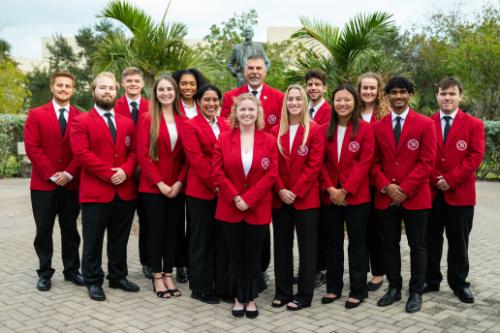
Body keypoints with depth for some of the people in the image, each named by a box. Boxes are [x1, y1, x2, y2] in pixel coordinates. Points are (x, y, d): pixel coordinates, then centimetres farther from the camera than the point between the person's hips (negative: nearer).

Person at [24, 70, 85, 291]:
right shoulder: (36, 115, 2)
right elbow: (32, 148, -6)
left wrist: (68, 174, -10)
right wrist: (51, 175, -11)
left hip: (71, 184, 1)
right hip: (43, 184, -1)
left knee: (70, 229, 10)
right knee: (44, 230, 6)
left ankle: (71, 270, 21)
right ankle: (45, 273, 18)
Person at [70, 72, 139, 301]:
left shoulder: (127, 123, 15)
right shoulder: (82, 122, -1)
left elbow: (134, 151, 8)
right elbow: (82, 153, -12)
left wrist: (125, 171, -11)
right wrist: (109, 173, -17)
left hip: (125, 191, 4)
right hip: (95, 191, -4)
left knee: (119, 239, 14)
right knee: (93, 240, 5)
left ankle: (118, 276, 27)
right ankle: (93, 281, 17)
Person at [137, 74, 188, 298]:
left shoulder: (183, 121, 6)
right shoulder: (147, 119, -3)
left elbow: (187, 155, 4)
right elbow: (142, 154, -8)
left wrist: (180, 181, -8)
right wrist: (160, 183, -13)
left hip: (176, 186, 3)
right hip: (153, 186, -3)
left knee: (173, 230, 8)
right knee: (157, 229, 4)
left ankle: (168, 274, 20)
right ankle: (157, 277, 15)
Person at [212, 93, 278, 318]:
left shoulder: (269, 141, 0)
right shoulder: (224, 139, 2)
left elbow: (271, 174, -6)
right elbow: (217, 172, -3)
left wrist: (248, 198, -15)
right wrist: (235, 197, -14)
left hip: (258, 208, 0)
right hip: (230, 207, 1)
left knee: (253, 256, 9)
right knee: (235, 255, 10)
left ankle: (251, 299, 22)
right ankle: (238, 298, 23)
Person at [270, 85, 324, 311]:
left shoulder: (315, 131, -4)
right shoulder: (276, 131, 8)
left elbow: (314, 165, -10)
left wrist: (296, 192, -14)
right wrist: (280, 190, -9)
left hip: (306, 198, -4)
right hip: (280, 198, 4)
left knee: (307, 247, 4)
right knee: (282, 246, 11)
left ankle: (304, 295, 15)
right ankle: (283, 292, 23)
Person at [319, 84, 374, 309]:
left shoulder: (365, 129, -5)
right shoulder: (326, 130, 7)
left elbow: (364, 163, -10)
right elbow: (322, 162, 5)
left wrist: (346, 190, -15)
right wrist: (329, 188, -9)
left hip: (356, 195, -4)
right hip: (330, 195, 4)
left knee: (357, 243, 5)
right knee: (333, 242, 12)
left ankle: (358, 290, 16)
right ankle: (333, 287, 24)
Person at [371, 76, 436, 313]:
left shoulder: (425, 124, -2)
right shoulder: (378, 127, 7)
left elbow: (427, 162, -8)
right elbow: (374, 162, 6)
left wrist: (405, 189, -14)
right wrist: (386, 186, -10)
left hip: (415, 197, -3)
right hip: (385, 197, 3)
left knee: (417, 245, 7)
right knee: (390, 245, 11)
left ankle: (416, 292, 18)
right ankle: (394, 288, 24)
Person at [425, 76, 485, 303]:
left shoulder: (474, 125, 1)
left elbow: (476, 157, -7)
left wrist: (450, 179, -14)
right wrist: (435, 179, -12)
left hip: (460, 193, -1)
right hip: (431, 192, 2)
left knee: (459, 242, 8)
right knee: (431, 240, 10)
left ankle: (459, 283, 21)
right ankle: (431, 280, 22)